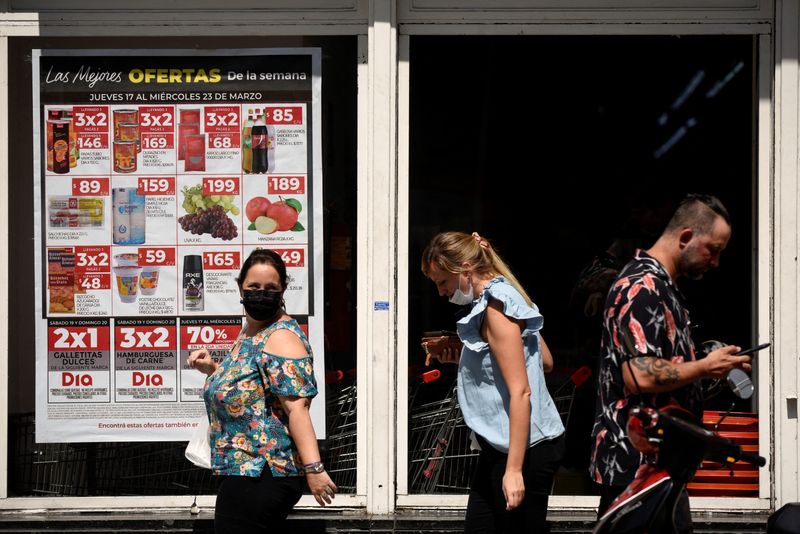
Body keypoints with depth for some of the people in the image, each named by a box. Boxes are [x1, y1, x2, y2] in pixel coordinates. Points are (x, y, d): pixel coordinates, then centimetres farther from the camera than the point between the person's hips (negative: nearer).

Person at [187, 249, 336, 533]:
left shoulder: (281, 337, -15)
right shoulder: (249, 332, 16)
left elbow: (296, 406, -24)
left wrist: (313, 467, -32)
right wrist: (212, 368, 13)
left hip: (261, 475, -10)